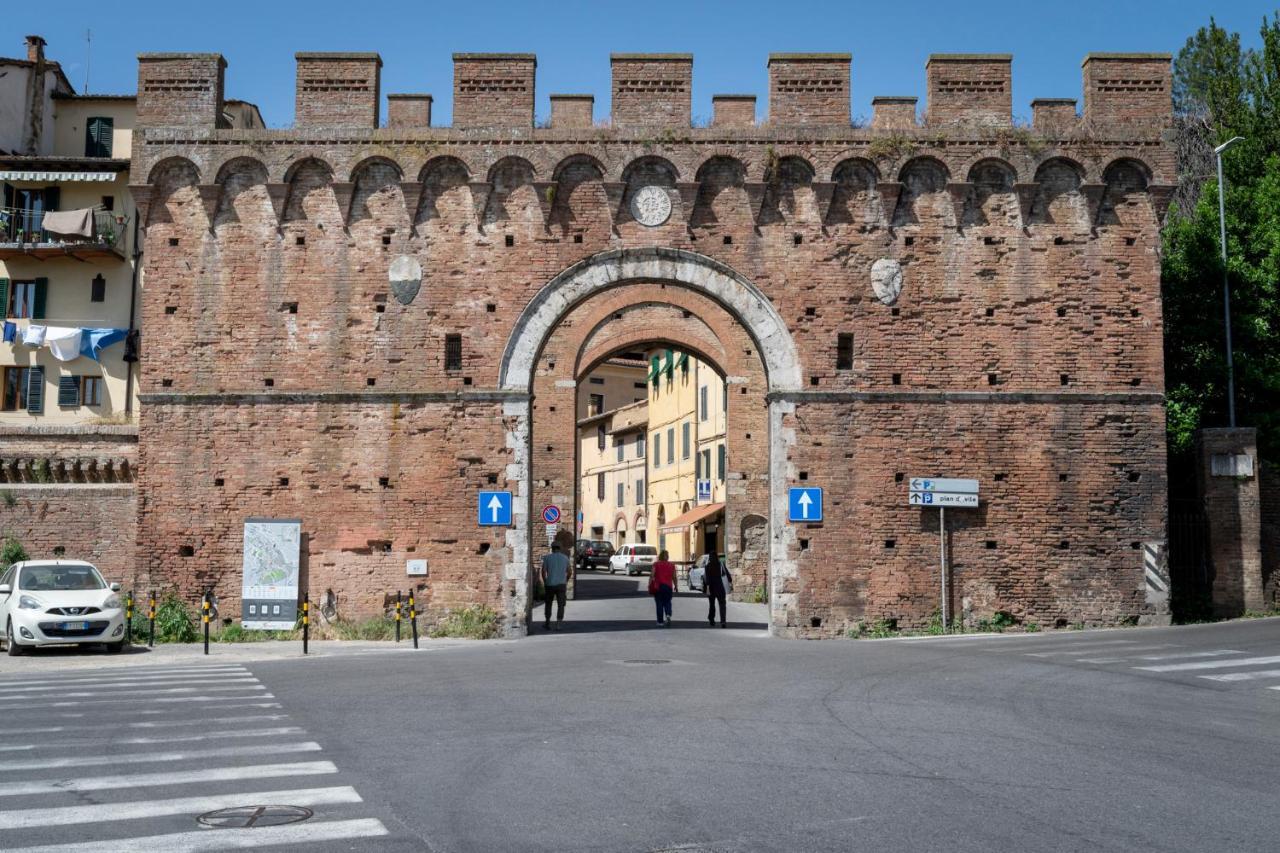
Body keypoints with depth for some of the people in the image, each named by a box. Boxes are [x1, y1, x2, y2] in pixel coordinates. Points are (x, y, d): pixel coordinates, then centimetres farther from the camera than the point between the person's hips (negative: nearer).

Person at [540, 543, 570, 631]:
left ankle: (547, 623, 22)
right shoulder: (565, 558, 4)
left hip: (550, 584, 0)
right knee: (561, 605, 3)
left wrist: (545, 582, 8)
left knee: (548, 604, 17)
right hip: (561, 584, 0)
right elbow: (568, 572, 9)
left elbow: (543, 571, -5)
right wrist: (566, 582, 25)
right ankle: (558, 623, -9)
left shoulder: (547, 557, 0)